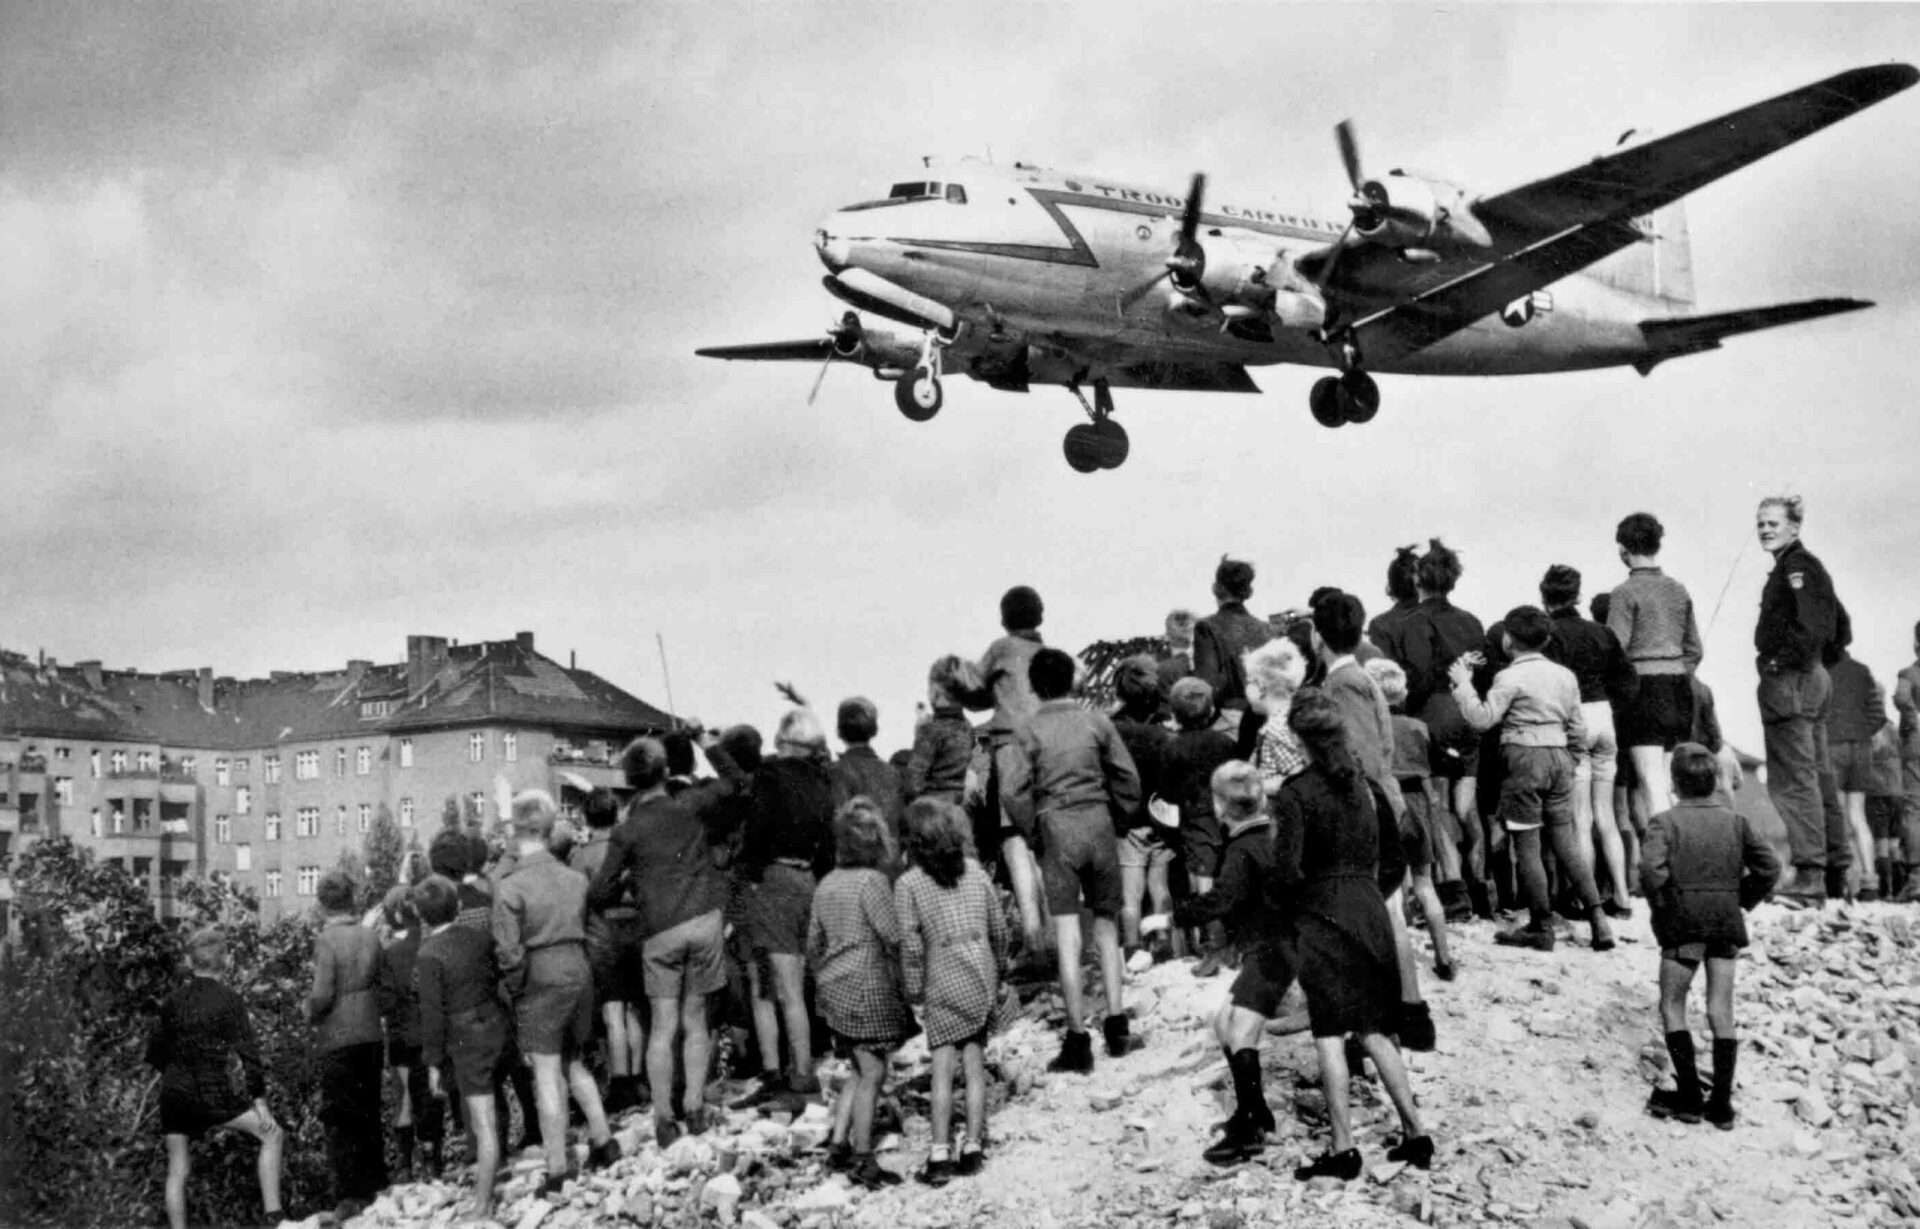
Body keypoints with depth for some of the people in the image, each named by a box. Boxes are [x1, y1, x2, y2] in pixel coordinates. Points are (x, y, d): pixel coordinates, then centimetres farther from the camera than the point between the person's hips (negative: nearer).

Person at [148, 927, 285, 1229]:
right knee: (273, 1135, 2)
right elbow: (248, 1053, -10)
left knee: (177, 1172, 10)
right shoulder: (228, 1000, -5)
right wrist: (259, 1100, -9)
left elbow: (155, 1054, 13)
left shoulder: (173, 1001, 6)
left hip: (173, 1094, 5)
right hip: (212, 1092, -5)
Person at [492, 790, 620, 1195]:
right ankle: (603, 1141, 21)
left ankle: (557, 1172, 3)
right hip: (579, 974, 5)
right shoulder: (575, 878, 4)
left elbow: (509, 951, -14)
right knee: (574, 1063, 23)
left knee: (547, 1076, 0)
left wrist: (514, 989, -1)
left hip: (541, 980, -5)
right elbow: (588, 932, 8)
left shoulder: (509, 885, -12)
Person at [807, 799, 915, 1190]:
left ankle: (838, 1144, 15)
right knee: (872, 1073, 1)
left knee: (860, 1070, 18)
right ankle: (862, 1161, 5)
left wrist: (823, 985, 25)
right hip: (870, 987, -8)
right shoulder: (872, 882, -15)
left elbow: (813, 944, 14)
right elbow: (895, 939, -16)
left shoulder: (826, 884, 9)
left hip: (835, 990, 8)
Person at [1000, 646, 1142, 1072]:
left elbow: (1012, 791, -9)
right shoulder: (1097, 723, 3)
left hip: (1056, 828, -2)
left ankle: (1078, 1038, -3)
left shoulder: (1028, 731, -2)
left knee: (1067, 933, -2)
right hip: (1098, 821, 2)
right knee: (1106, 924, 15)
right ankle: (1116, 1023, 12)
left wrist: (1032, 828, 4)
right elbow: (1127, 776, 4)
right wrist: (1121, 814, 17)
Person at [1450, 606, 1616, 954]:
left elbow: (1482, 718, -15)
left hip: (1525, 757, -7)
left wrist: (1463, 684, -5)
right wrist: (1570, 762, 25)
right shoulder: (1564, 676, 12)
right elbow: (1577, 729, 14)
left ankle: (1541, 928, 3)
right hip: (1559, 757, 7)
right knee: (1565, 841, 12)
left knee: (1527, 845, 0)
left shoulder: (1511, 678, -9)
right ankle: (1597, 917, 5)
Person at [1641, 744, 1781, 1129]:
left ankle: (1689, 1096, 1)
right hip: (1727, 923, 4)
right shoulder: (1734, 820, 5)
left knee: (1672, 1006, 7)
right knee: (1721, 1010, 6)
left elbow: (1651, 869, -22)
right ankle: (1721, 1104, 6)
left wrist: (1659, 906, -7)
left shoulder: (1665, 822, -7)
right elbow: (1769, 865, 1)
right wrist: (1743, 900, 10)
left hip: (1683, 924, -4)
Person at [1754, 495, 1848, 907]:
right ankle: (1839, 868, 20)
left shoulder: (1797, 565, -11)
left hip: (1791, 681, -11)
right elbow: (1836, 621, 25)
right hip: (1813, 679, 11)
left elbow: (1814, 624, -23)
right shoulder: (1797, 566, 19)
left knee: (1795, 782, -10)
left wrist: (1783, 662, -19)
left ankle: (1809, 878, -12)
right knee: (1816, 776, 15)